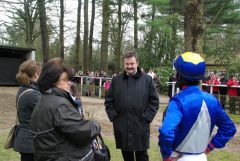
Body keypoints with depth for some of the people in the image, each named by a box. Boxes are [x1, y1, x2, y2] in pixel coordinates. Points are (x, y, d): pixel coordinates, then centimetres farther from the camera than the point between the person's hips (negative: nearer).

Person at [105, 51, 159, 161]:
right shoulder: (116, 80, 5)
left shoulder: (147, 79, -1)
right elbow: (108, 101, 9)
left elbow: (154, 101, -1)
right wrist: (113, 116, -2)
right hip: (121, 127, 2)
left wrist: (146, 118, -9)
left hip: (140, 126, -2)